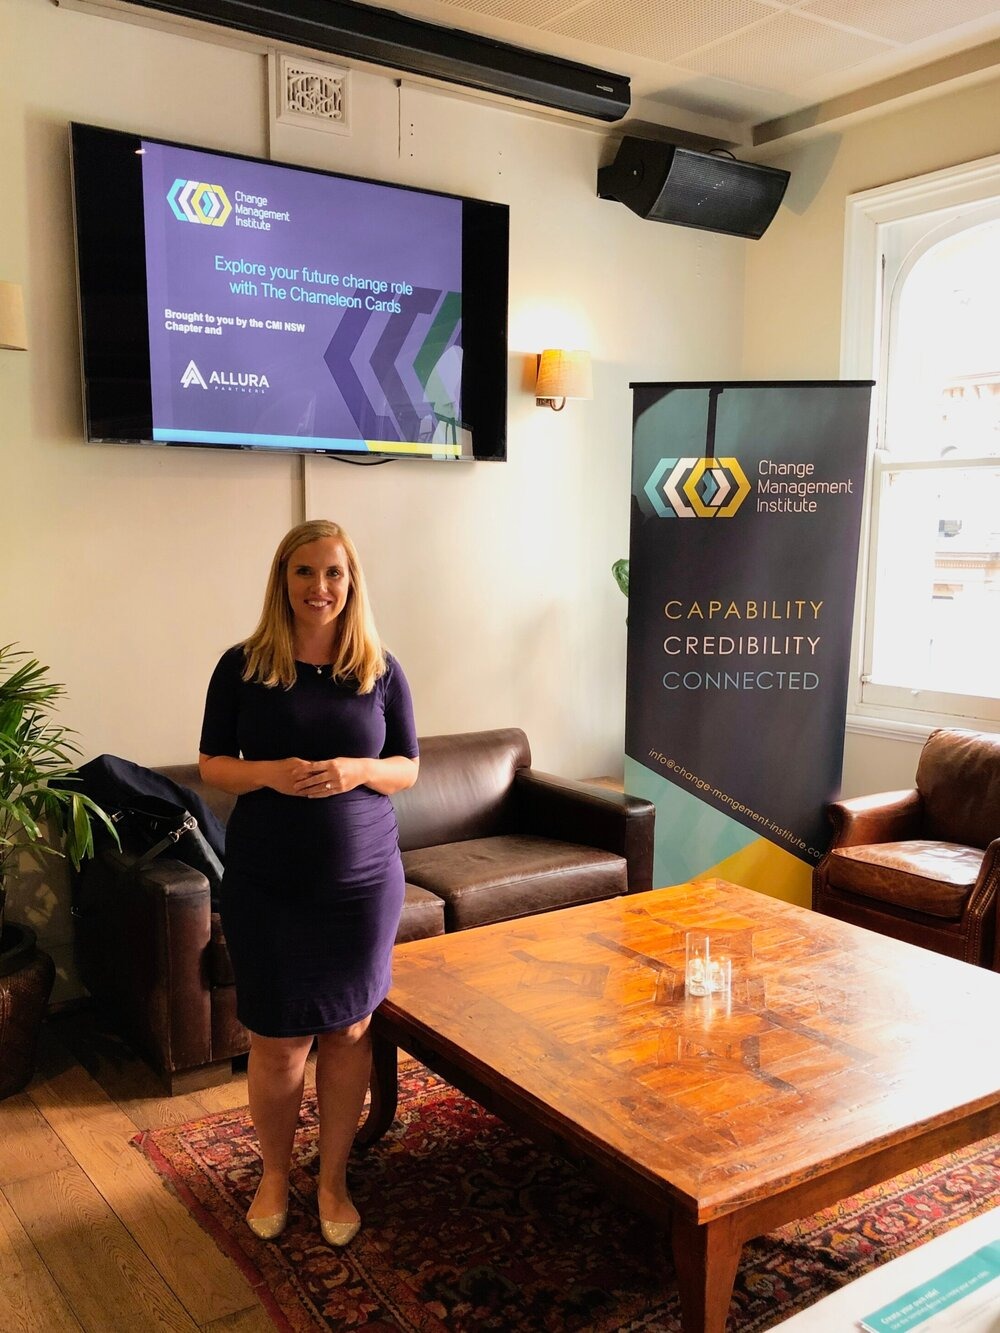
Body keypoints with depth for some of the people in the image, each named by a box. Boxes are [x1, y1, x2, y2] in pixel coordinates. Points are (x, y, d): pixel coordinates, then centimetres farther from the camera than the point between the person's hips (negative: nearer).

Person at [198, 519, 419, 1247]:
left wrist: (355, 770, -17)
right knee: (278, 1040, 7)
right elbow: (211, 764, 1)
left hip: (362, 881, 1)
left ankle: (334, 1178, 31)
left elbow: (408, 768, 4)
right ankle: (275, 1173, 33)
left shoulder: (381, 670, -1)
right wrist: (269, 773, -19)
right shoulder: (243, 666, -4)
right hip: (266, 885, -1)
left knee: (349, 1030, 10)